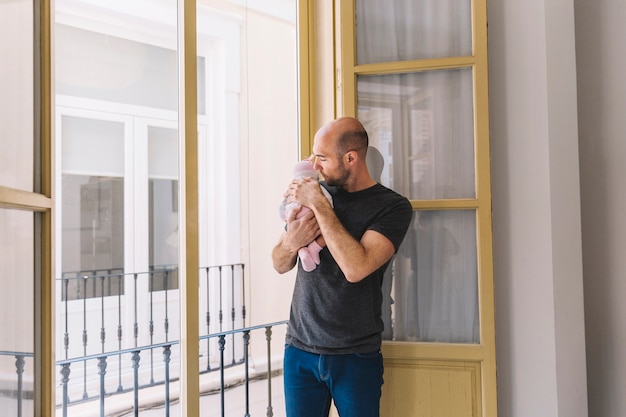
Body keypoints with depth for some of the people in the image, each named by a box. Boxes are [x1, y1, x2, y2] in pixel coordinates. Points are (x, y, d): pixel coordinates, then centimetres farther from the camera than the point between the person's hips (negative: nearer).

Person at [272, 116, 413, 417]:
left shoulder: (392, 206, -8)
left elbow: (356, 268, -24)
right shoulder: (313, 191, 5)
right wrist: (291, 242, -12)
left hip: (356, 356, -3)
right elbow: (280, 265, 11)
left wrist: (319, 205, -18)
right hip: (299, 349, 4)